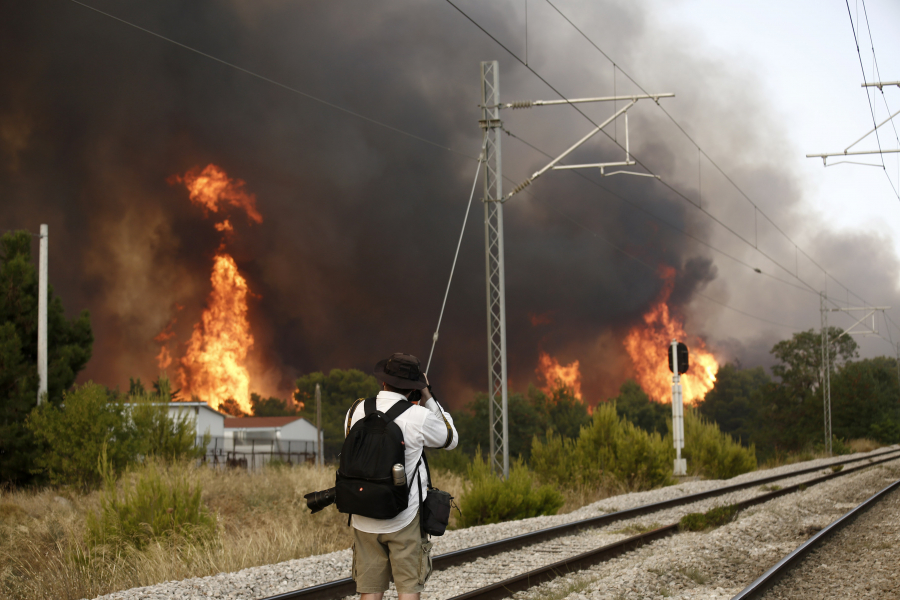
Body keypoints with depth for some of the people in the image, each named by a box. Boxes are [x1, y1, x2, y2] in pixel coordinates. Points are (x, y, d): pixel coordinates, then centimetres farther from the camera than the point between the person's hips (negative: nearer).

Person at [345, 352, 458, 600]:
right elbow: (451, 439, 7)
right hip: (405, 520, -3)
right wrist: (428, 399, 10)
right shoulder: (418, 417, -11)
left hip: (365, 520, 3)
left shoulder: (355, 412, -1)